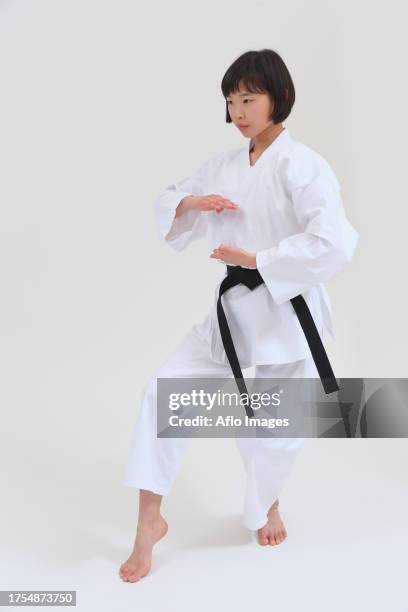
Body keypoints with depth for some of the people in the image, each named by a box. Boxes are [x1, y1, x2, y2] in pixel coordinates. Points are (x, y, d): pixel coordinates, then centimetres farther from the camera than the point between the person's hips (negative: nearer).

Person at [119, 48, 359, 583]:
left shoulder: (302, 166, -14)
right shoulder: (222, 168, 6)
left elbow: (333, 244, -25)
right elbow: (168, 209, 14)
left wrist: (255, 258, -23)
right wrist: (189, 203, -9)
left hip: (287, 313, -5)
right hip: (234, 308, 5)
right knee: (167, 389, -8)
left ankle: (268, 506, 42)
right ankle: (150, 520, 5)